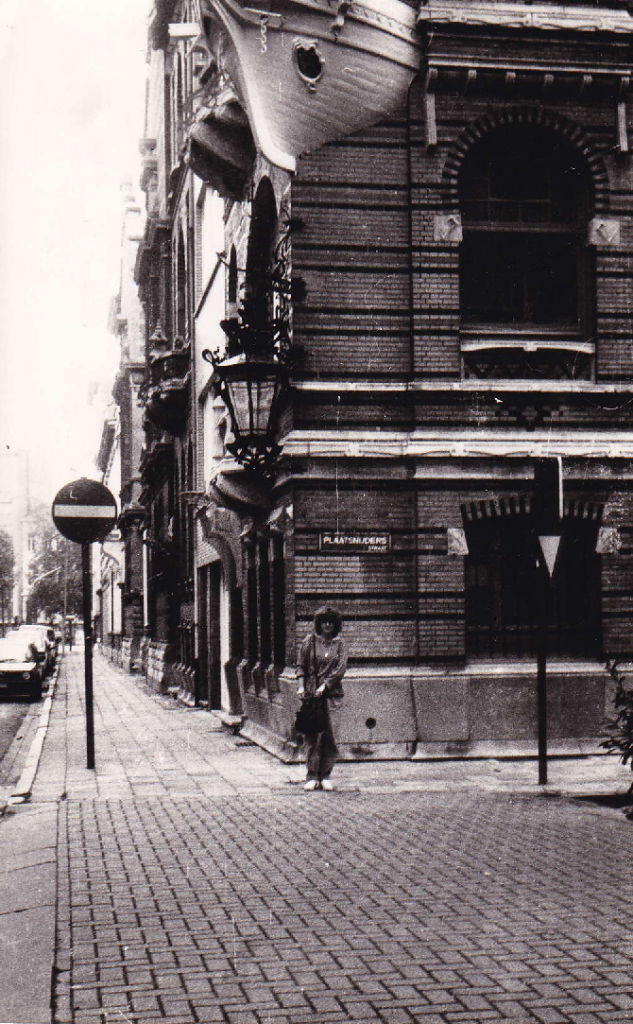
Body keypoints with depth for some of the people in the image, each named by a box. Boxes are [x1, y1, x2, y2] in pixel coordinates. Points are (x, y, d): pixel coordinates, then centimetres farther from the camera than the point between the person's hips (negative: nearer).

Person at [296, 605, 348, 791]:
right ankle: (312, 777, 1)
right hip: (311, 693, -1)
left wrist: (325, 685, -10)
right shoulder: (310, 641, 7)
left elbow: (341, 668, 0)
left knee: (330, 735, -2)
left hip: (332, 694, 1)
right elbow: (301, 665, 7)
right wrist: (301, 686, -6)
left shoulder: (340, 643, 8)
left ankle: (325, 776, 7)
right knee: (312, 735, -3)